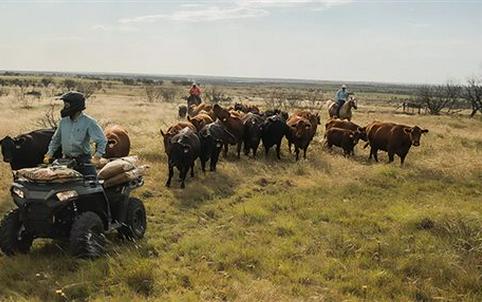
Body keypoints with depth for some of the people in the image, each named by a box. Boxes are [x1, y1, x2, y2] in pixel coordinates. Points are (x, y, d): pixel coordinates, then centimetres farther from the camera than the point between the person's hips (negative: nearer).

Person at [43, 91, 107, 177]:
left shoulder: (89, 122, -9)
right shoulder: (63, 121, 7)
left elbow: (102, 141, -10)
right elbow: (56, 139, 21)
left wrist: (97, 157, -19)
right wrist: (49, 154, 13)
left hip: (84, 161, -5)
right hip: (66, 160, 5)